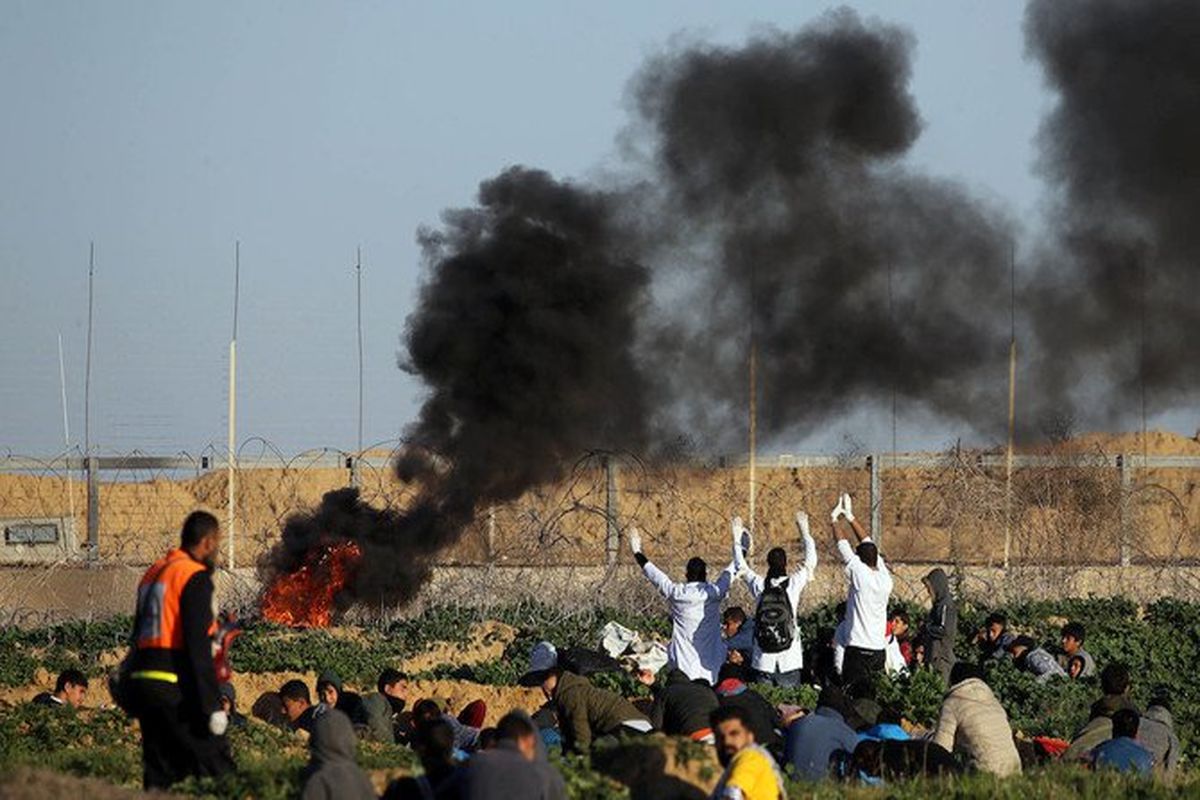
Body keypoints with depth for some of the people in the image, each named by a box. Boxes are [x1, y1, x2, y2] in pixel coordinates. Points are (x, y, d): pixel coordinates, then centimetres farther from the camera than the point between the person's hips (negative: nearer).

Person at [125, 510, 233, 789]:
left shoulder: (153, 573, 17)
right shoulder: (196, 578, -9)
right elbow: (198, 647, -16)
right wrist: (212, 705, -16)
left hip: (140, 681, 8)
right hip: (174, 689, -8)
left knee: (160, 775, 10)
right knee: (216, 765, -8)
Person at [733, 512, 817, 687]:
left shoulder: (759, 585, -4)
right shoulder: (793, 584, -7)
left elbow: (741, 567, 13)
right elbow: (810, 561, 6)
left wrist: (737, 538, 23)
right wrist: (804, 530, 16)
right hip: (789, 658, -1)